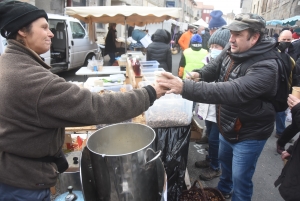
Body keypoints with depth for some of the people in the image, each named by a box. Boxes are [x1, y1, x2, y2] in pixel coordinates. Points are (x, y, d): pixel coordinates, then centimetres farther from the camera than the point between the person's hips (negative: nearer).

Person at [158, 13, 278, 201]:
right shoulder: (232, 50, -8)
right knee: (224, 160, 29)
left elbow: (232, 91, -45)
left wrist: (185, 87, -53)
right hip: (228, 127, 8)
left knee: (240, 179, 7)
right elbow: (215, 67, 6)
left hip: (249, 134, -8)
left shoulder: (266, 66, -32)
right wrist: (199, 74, -19)